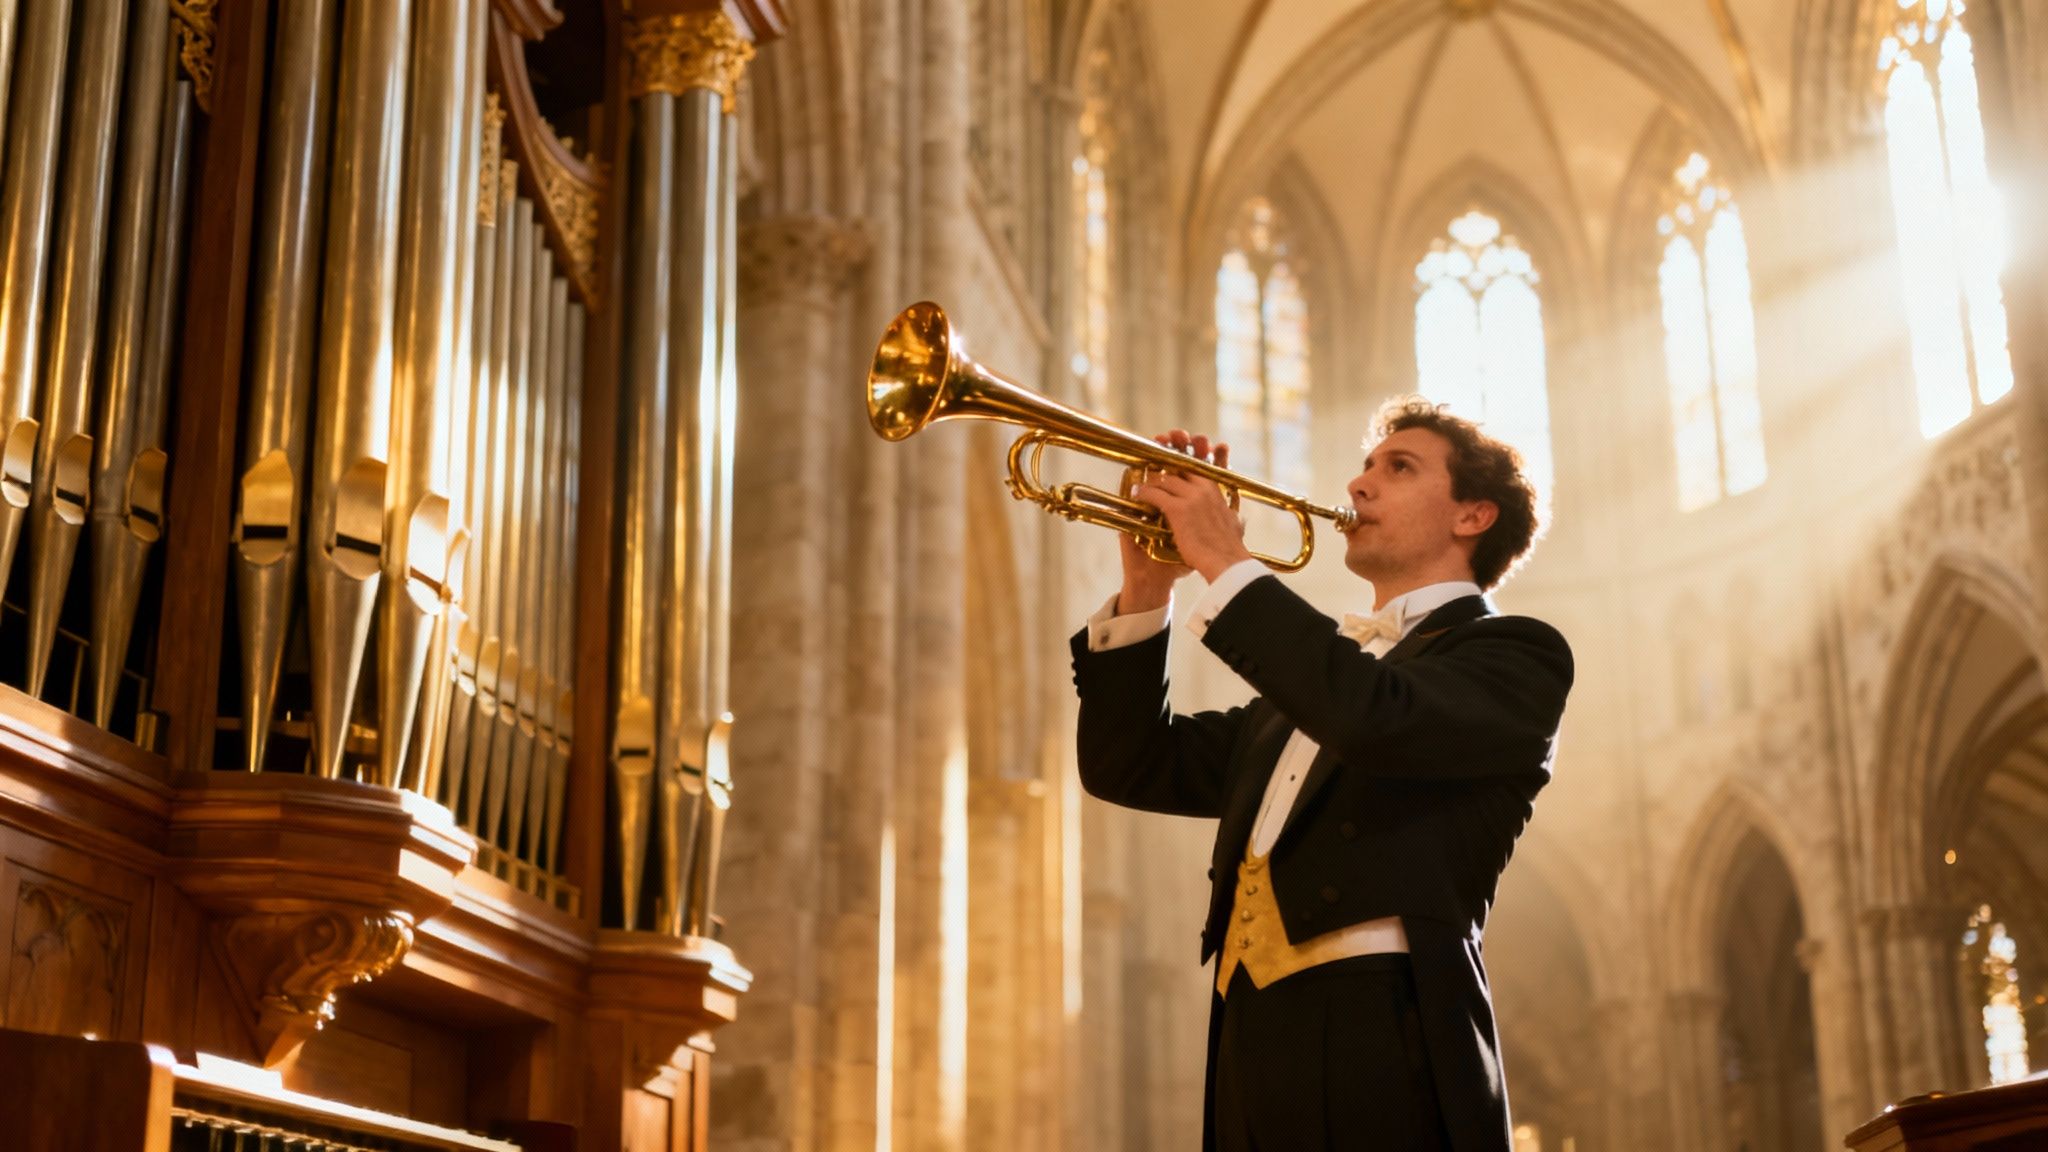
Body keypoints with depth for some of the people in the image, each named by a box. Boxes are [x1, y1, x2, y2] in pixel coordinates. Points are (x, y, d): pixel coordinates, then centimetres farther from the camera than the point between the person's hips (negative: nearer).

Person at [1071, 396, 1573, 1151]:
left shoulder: (1514, 656, 3)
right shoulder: (1316, 670, 25)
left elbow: (1378, 717, -17)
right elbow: (1135, 767, 20)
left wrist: (1227, 563, -10)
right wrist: (1146, 589, 9)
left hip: (1383, 1047, -6)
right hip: (1248, 1047, 6)